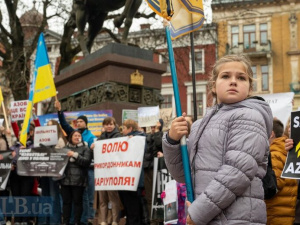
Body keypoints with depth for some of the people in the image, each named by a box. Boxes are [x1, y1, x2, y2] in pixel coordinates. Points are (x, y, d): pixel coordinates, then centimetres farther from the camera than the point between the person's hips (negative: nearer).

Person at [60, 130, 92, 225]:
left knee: (77, 202, 0)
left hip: (78, 180, -3)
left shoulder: (85, 149, 6)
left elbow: (86, 161, -8)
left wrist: (75, 155, -14)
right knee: (66, 201, 5)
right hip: (65, 179, 3)